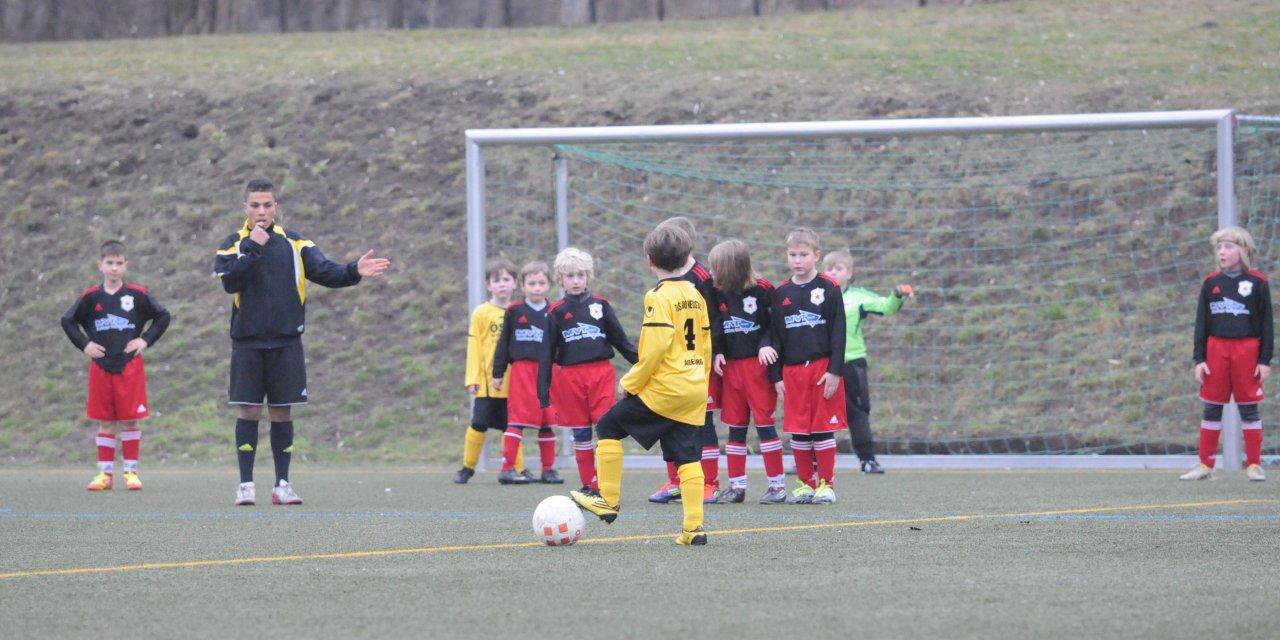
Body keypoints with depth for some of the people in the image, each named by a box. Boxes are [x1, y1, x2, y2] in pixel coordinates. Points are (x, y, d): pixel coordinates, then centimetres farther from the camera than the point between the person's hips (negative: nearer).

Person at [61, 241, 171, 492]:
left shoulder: (138, 295, -1)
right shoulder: (90, 297, 2)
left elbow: (163, 317, 7)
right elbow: (68, 322, 12)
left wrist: (145, 340, -2)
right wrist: (84, 344, 2)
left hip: (130, 366, -1)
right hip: (101, 366, 1)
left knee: (130, 420, -1)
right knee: (105, 421, 4)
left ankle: (131, 471, 5)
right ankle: (105, 472, 7)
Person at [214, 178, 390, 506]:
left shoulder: (295, 243, 6)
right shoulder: (233, 245, 2)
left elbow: (324, 272, -4)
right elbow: (230, 281, -15)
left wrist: (354, 271, -21)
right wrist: (253, 248, -20)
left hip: (286, 342, 1)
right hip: (248, 343, -1)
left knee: (282, 413, 3)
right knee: (249, 411, -3)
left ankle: (282, 484, 7)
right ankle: (246, 484, 2)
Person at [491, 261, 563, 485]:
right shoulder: (514, 311, 1)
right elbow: (503, 343, 4)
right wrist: (498, 373, 3)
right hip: (522, 369, -3)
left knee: (548, 422, 7)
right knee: (517, 419, -8)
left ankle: (548, 469, 15)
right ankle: (507, 468, -8)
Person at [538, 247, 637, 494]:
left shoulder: (600, 305, 6)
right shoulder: (556, 312, 5)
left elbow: (620, 340, 10)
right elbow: (547, 353, 7)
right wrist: (543, 390, 3)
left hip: (601, 374, 0)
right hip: (569, 378, 0)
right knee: (580, 434, 5)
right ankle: (589, 486, 12)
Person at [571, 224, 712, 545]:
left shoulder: (659, 297, -12)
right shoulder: (696, 296, 12)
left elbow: (655, 347, -20)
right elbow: (705, 345, 17)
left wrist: (631, 383, -10)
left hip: (663, 387, -7)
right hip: (694, 392, 7)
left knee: (609, 427, 7)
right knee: (687, 456, 7)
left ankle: (607, 501, 8)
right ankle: (694, 527, 0)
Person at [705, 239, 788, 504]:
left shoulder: (762, 290, -8)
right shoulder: (719, 294, 7)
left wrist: (767, 345, -17)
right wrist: (717, 353, 0)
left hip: (758, 364, -5)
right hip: (730, 366, 5)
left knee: (764, 422, -5)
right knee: (735, 426, 8)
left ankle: (777, 484, 0)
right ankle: (736, 485, 13)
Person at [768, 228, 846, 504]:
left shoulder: (829, 289, -2)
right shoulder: (781, 293, 8)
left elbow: (838, 332, -4)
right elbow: (775, 335, 10)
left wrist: (834, 370, -10)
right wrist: (776, 375, 5)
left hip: (822, 366, -3)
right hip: (792, 370, 3)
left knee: (823, 427, -1)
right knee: (798, 430, 4)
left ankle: (826, 484, 6)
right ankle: (806, 484, 13)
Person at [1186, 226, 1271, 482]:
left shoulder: (1257, 282, -2)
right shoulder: (1211, 283, 5)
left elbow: (1266, 323, 0)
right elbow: (1201, 323, 8)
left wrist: (1265, 360, -4)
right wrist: (1199, 359, 1)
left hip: (1248, 349, -2)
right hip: (1216, 350, 2)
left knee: (1249, 408, 2)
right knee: (1211, 409, 5)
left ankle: (1254, 464, 8)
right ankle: (1205, 464, 9)